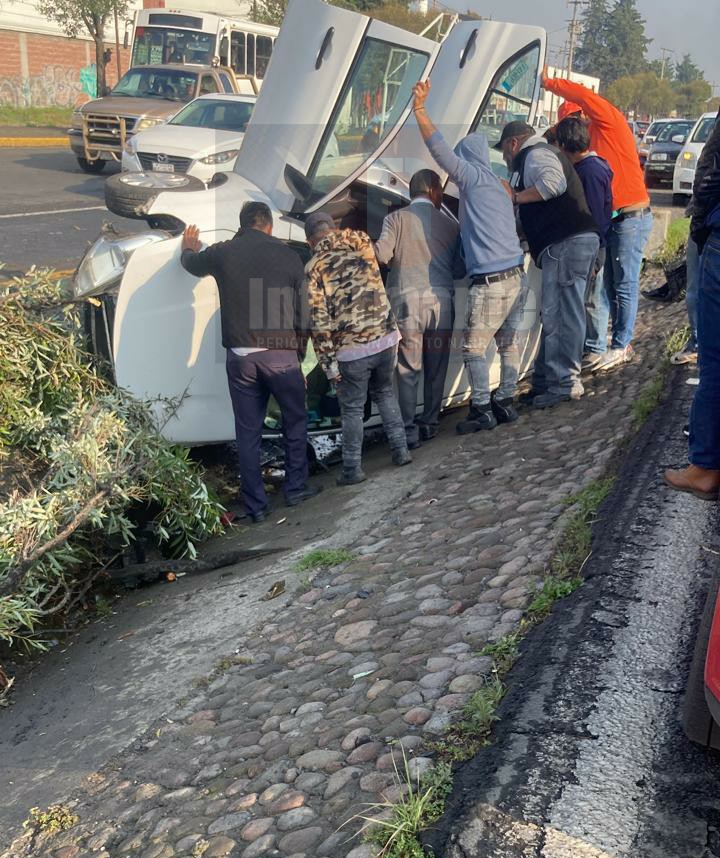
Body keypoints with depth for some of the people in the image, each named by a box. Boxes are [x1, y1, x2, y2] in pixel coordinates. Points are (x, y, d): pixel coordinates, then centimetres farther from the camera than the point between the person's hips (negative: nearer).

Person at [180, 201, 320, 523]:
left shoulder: (222, 253, 4)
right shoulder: (288, 256, 0)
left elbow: (191, 263, 26)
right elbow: (302, 309, 4)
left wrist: (189, 246, 49)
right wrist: (299, 342, 19)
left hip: (239, 357, 2)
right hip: (280, 354, -1)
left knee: (248, 433, 9)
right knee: (295, 422, 17)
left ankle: (256, 506, 13)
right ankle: (295, 489, 23)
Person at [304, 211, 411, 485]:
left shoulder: (314, 267, -5)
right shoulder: (362, 243, 5)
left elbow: (319, 321, -9)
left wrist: (328, 363, -5)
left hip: (351, 349, -4)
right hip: (386, 338, 4)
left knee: (352, 409, 11)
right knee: (385, 393, 25)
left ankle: (353, 470, 16)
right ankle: (400, 450, 25)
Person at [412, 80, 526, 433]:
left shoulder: (472, 177, -3)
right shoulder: (499, 186, 20)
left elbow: (440, 149, -12)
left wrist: (420, 108, -13)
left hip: (490, 281, -8)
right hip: (516, 275, 8)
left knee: (474, 347, 0)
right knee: (508, 342, 13)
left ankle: (482, 411, 3)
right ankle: (505, 403, 20)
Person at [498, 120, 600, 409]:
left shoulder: (535, 154, -1)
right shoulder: (543, 153, 31)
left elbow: (553, 182, -22)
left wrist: (515, 196, -12)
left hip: (567, 243, -11)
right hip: (572, 242, 11)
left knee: (560, 315, -12)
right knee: (555, 314, 13)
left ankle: (564, 384, -11)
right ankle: (546, 379, 18)